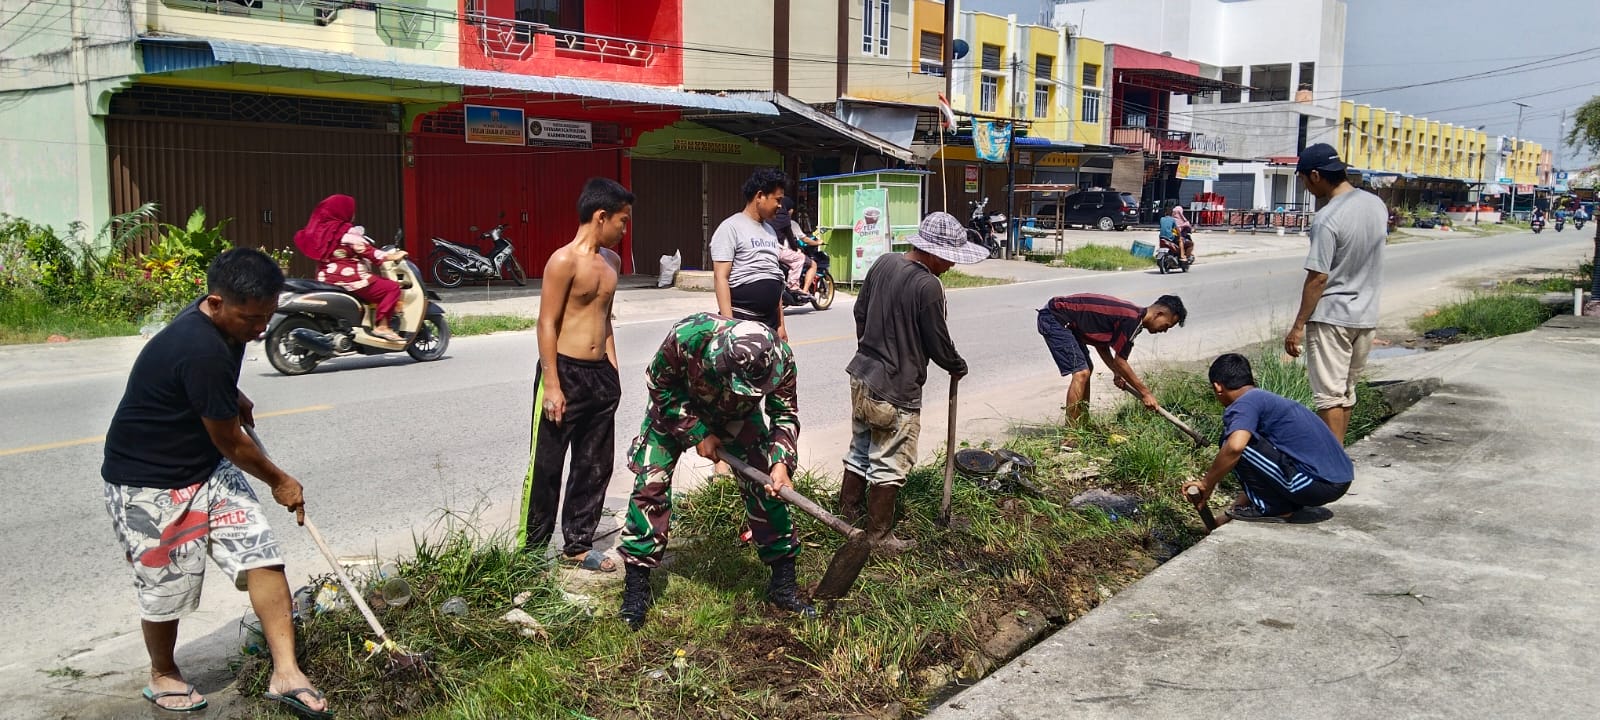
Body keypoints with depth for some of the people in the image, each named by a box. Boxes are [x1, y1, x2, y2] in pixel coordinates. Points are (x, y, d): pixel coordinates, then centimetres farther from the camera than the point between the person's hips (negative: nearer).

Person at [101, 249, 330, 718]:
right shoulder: (201, 351, -32)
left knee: (263, 554, -5)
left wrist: (234, 398, 9)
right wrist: (279, 481, -5)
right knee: (167, 587, 6)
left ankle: (285, 673, -4)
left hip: (207, 468, 8)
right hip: (146, 484, -8)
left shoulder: (222, 322, -4)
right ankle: (163, 677, 33)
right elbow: (230, 443, -20)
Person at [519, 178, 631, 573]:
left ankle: (578, 545, 24)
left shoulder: (611, 261, 11)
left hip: (600, 375, 8)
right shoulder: (564, 260, -13)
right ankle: (532, 547, 16)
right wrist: (552, 386, -17)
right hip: (565, 373, -7)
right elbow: (547, 324, -14)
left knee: (595, 465, 12)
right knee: (546, 465, 3)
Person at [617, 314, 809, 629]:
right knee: (651, 484, -8)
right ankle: (636, 588, 5)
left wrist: (780, 462, -32)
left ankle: (784, 584, 9)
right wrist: (696, 434, -22)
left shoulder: (779, 358, -34)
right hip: (677, 407, -1)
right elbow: (660, 385, -21)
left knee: (766, 487, -6)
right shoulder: (687, 336, -41)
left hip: (737, 415, 2)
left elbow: (784, 414, -16)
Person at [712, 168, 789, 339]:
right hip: (741, 320, -8)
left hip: (770, 322, 8)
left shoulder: (770, 231, 18)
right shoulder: (731, 228, -6)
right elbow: (721, 277, -13)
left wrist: (781, 324, 18)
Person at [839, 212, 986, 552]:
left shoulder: (883, 262, 1)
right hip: (895, 390, -8)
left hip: (862, 375, 8)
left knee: (860, 451, 21)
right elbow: (938, 343, -14)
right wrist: (958, 367, 6)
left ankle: (847, 516, 33)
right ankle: (879, 536, 16)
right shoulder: (928, 286, -23)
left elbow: (860, 312, 13)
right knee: (889, 465, 5)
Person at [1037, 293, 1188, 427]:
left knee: (1087, 369, 18)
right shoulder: (1132, 320, -20)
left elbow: (1101, 343, 19)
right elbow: (1119, 361, -14)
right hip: (1053, 317, -11)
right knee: (1081, 372, -15)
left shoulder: (1133, 314, 9)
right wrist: (1145, 393, -6)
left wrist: (1118, 373, 7)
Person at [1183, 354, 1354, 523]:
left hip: (1315, 485, -10)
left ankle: (1273, 508, 0)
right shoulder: (1270, 399, 22)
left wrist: (1207, 484, -15)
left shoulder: (1245, 404, -9)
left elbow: (1234, 447, -30)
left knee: (1234, 441, -10)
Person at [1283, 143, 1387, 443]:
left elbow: (1318, 278, -20)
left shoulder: (1327, 219, -21)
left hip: (1331, 317, -8)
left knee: (1330, 395, -2)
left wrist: (1298, 325, -14)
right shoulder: (1376, 204, 3)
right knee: (1346, 391, 18)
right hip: (1366, 316, 8)